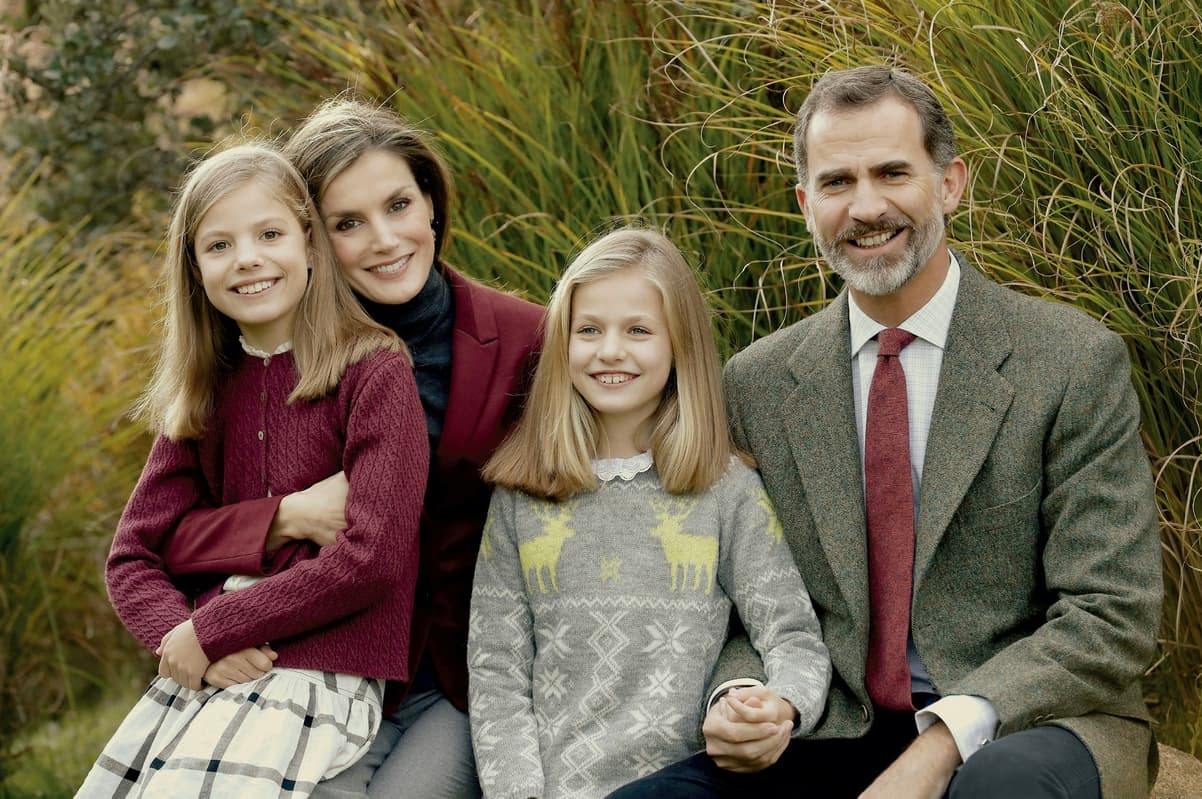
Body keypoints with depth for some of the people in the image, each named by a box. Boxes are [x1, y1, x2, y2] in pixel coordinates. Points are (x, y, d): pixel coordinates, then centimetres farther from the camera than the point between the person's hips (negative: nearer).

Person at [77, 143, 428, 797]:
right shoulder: (205, 393, 12)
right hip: (198, 672, 6)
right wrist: (182, 636, -11)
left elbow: (372, 559, -14)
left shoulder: (373, 372, -5)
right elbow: (131, 557, 10)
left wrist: (207, 630, -10)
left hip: (318, 674, -6)